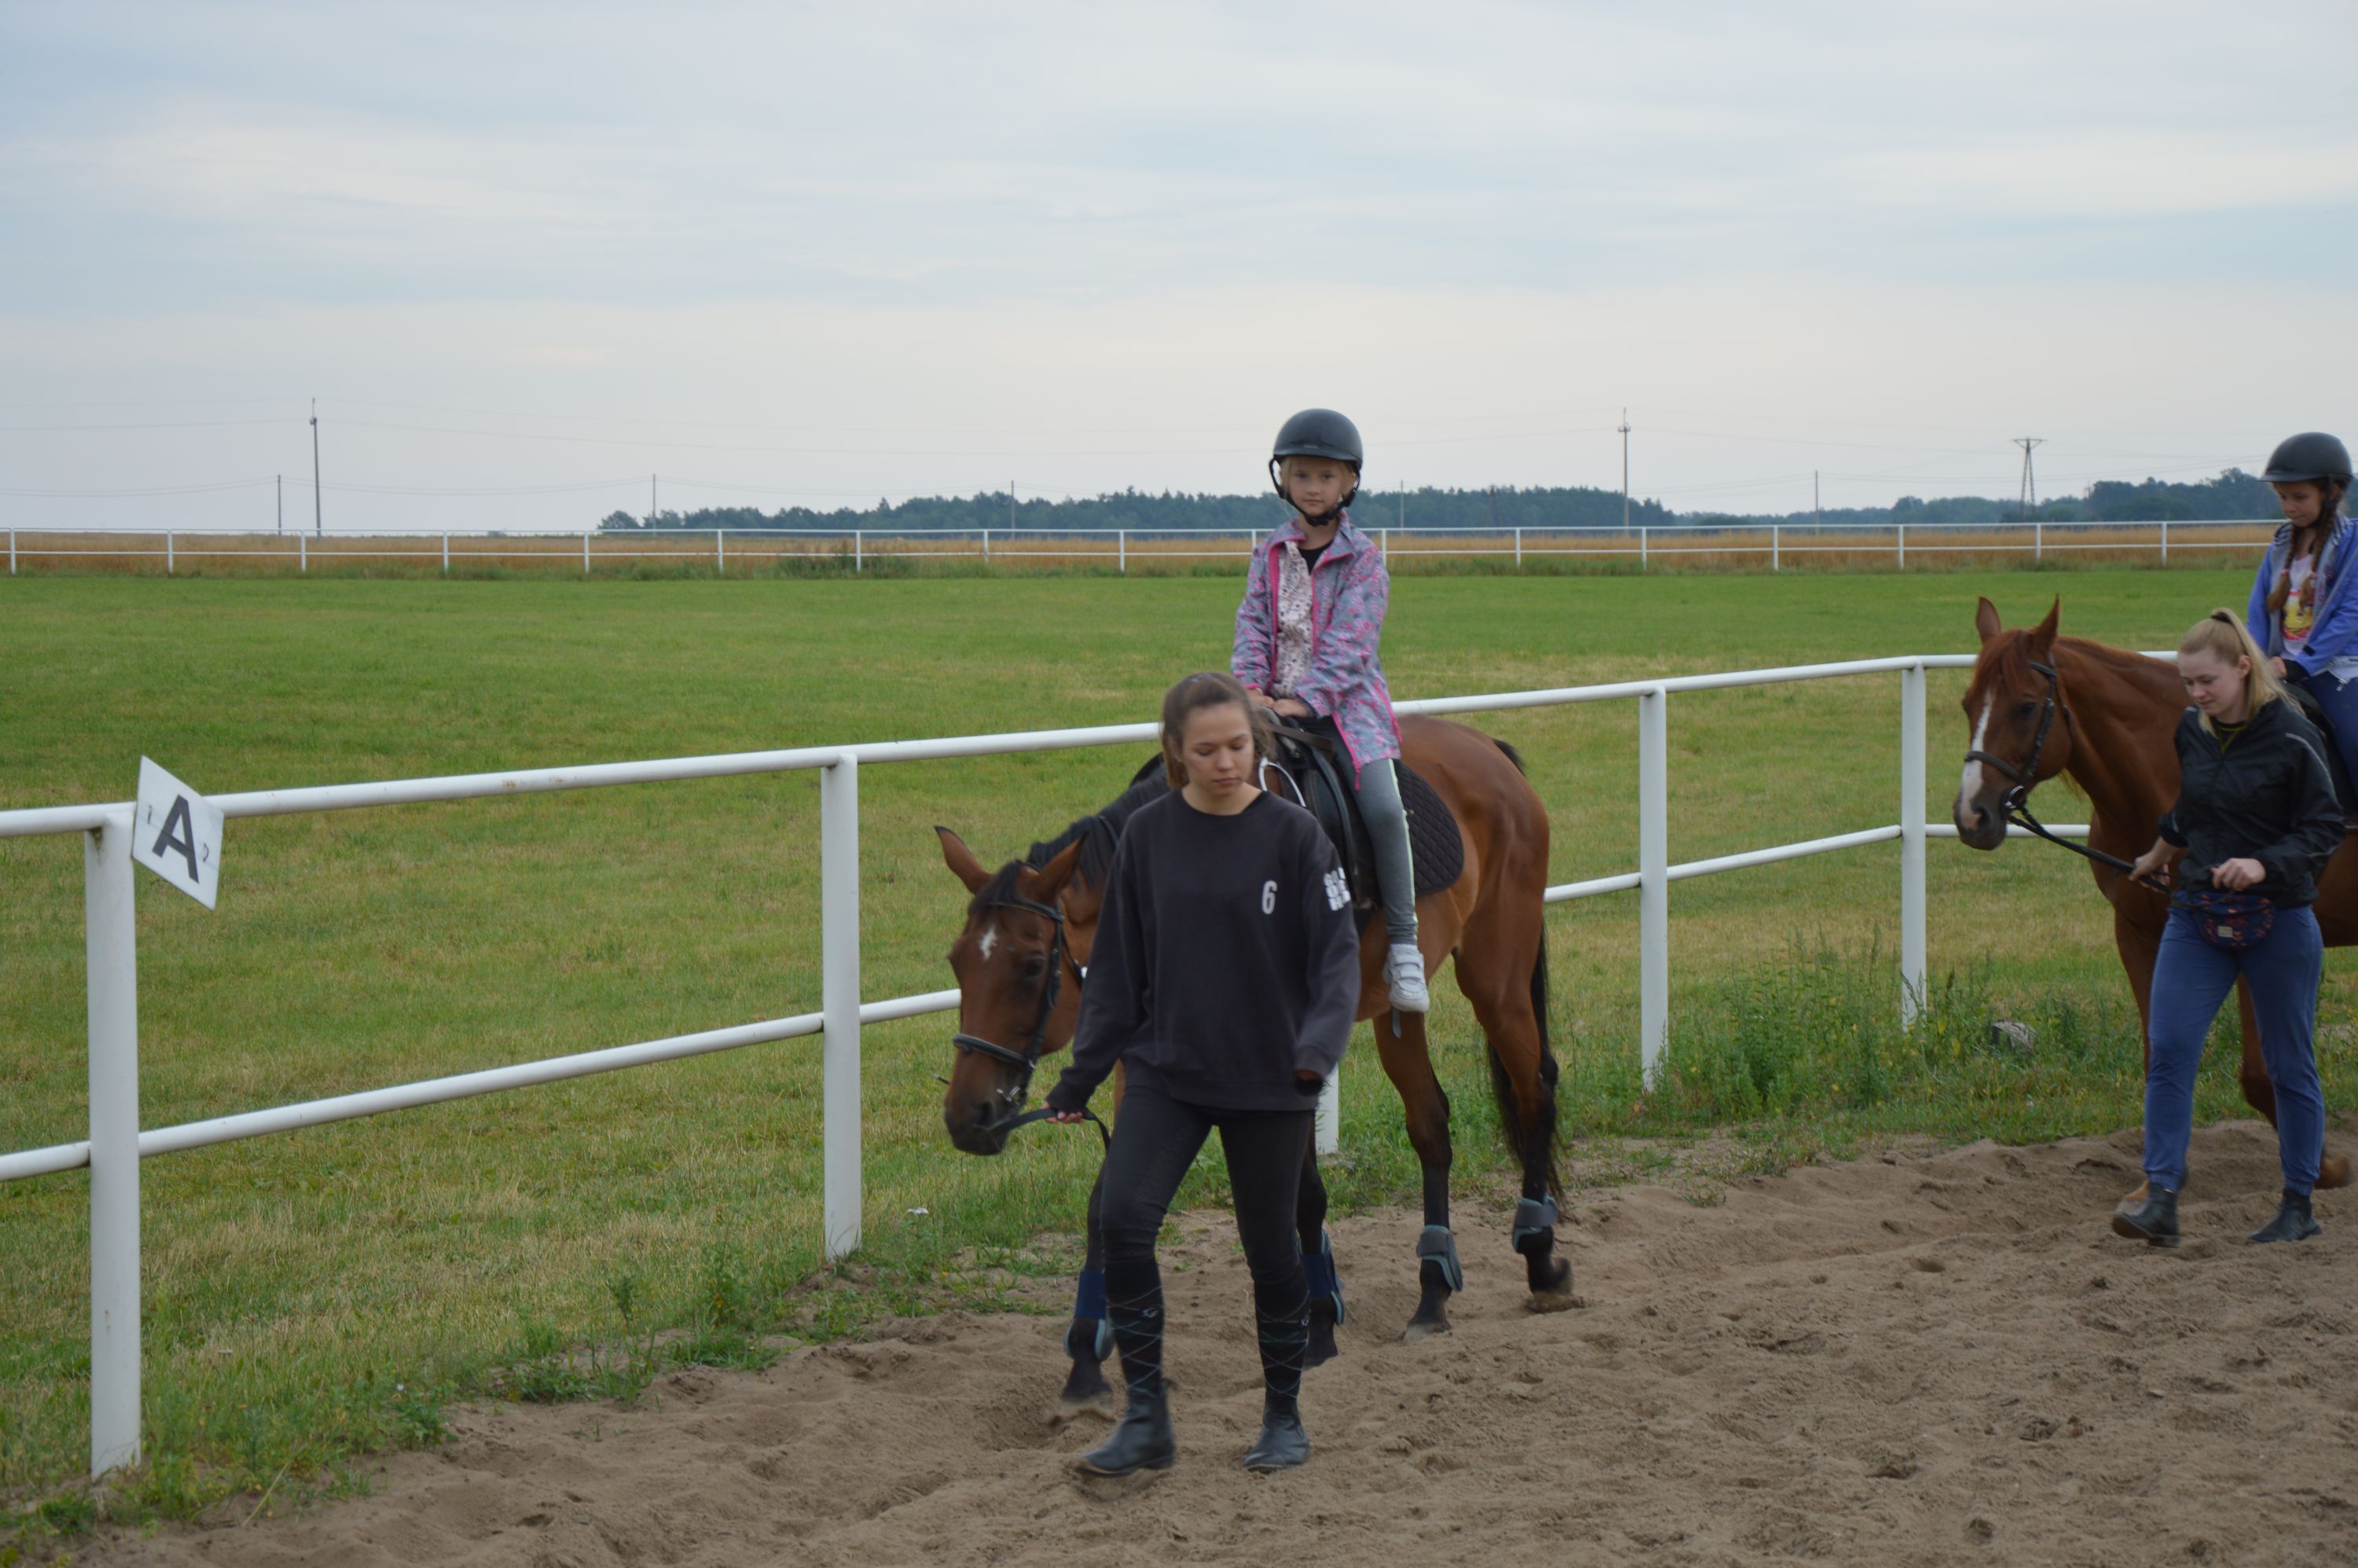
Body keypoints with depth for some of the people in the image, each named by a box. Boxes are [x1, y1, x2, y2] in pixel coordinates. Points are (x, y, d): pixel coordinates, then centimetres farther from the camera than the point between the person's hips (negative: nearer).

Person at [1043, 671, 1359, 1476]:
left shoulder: (1294, 835, -8)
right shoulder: (1148, 835, 0)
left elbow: (1337, 953, -8)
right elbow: (1116, 966, 7)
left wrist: (1318, 1044, -26)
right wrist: (1081, 1074, 7)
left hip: (1269, 1083, -2)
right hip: (1167, 1073, 2)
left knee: (1271, 1248, 8)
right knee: (1121, 1214, -16)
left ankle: (1284, 1418, 27)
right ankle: (1146, 1417, -7)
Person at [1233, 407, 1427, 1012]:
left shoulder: (1362, 558, -2)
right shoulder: (1270, 554, 11)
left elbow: (1349, 643, -10)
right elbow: (1253, 624, 7)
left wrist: (1306, 700, -20)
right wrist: (1250, 688, -11)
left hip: (1347, 705, -4)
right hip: (1276, 706, 4)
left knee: (1382, 807, -24)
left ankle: (1403, 947, -16)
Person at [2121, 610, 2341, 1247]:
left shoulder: (2293, 739, -11)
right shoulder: (2192, 731, 5)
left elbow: (2324, 831, -10)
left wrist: (2264, 864, -26)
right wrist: (2161, 855, 40)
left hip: (2278, 922, -4)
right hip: (2197, 914, 5)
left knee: (2289, 1066, 7)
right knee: (2167, 1049, -10)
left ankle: (2298, 1206, 19)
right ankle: (2161, 1200, -12)